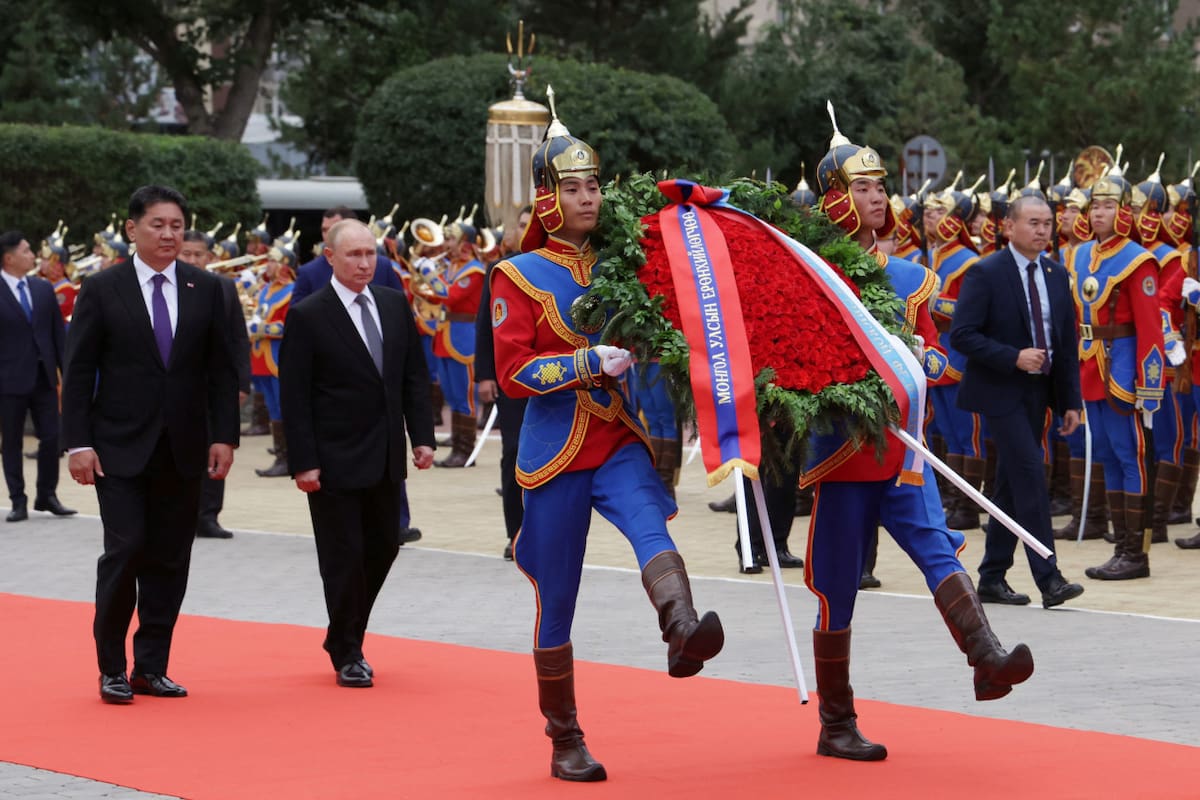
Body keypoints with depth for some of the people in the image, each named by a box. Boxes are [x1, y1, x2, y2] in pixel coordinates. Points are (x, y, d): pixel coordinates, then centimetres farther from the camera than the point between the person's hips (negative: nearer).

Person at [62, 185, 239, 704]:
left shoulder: (206, 289, 7)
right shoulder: (102, 290, -1)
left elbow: (221, 369, 8)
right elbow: (79, 372, -2)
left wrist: (224, 436, 0)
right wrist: (78, 443, -9)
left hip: (183, 448, 3)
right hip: (120, 448, -3)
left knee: (169, 559, 4)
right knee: (125, 550, -10)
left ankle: (152, 667, 13)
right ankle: (112, 668, 2)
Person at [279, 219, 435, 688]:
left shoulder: (395, 305, 7)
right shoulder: (307, 317, -9)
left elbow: (414, 376, 11)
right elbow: (294, 397, -11)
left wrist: (421, 436, 2)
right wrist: (303, 462, -15)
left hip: (385, 458, 6)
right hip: (335, 460, -6)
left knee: (383, 548, 11)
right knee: (344, 558, 0)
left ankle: (344, 637, 29)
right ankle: (347, 654, 13)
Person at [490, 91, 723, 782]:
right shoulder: (520, 277, -2)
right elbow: (513, 374, -10)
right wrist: (590, 363, -19)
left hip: (622, 444, 2)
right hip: (556, 453, -2)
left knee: (649, 523, -30)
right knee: (557, 601, 3)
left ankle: (683, 630, -56)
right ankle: (566, 743, 15)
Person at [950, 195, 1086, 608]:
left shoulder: (1056, 275, 9)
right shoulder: (985, 273, -11)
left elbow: (1067, 340, 12)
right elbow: (962, 335, -15)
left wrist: (1071, 401, 8)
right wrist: (1014, 357, -22)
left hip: (1038, 393, 7)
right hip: (1001, 391, -7)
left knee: (1012, 486, 10)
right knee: (1031, 477, -14)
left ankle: (992, 578, 18)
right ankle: (1048, 580, -14)